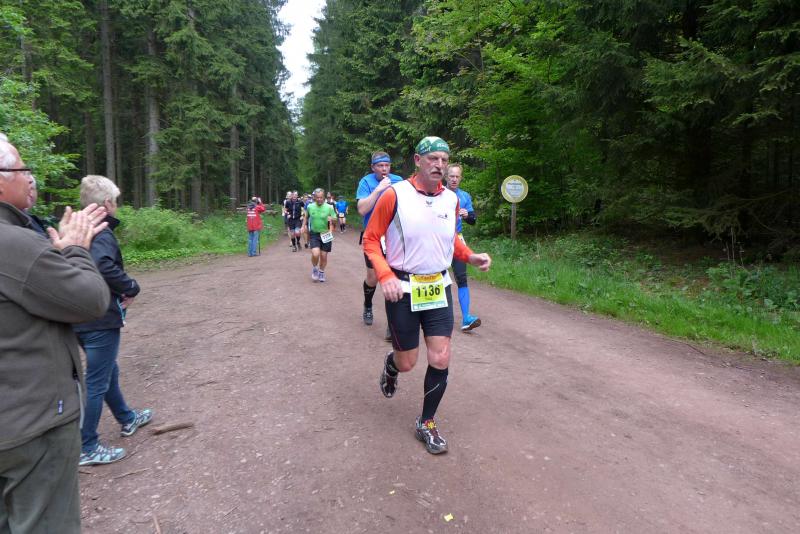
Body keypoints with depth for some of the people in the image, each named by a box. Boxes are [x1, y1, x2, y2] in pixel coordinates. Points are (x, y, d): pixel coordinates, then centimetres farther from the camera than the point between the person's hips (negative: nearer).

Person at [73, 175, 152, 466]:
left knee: (108, 370, 23)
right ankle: (87, 448, 14)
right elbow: (104, 266, -36)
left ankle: (128, 419, 42)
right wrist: (131, 287, -20)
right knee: (97, 382, 2)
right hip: (101, 320, -10)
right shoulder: (101, 233, -18)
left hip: (79, 318, 10)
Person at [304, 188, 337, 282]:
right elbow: (306, 217, 16)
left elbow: (335, 220, 0)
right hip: (314, 234, 0)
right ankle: (314, 268, 14)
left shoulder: (329, 207, -7)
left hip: (325, 234, 0)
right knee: (315, 254, -16)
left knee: (324, 256, 6)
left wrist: (331, 219, -22)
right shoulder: (310, 207, -3)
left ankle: (321, 272, 31)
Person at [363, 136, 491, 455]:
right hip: (402, 289, -4)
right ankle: (390, 365, 46)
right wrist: (385, 276, -20)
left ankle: (426, 424, 21)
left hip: (438, 288, 4)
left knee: (440, 360, 0)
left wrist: (471, 256, 0)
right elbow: (371, 239, -6)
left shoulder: (451, 199, 4)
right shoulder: (395, 195, -12)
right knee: (407, 362, 6)